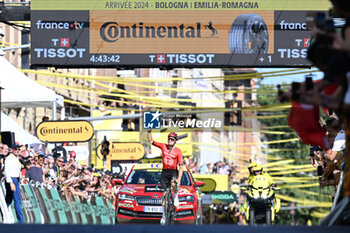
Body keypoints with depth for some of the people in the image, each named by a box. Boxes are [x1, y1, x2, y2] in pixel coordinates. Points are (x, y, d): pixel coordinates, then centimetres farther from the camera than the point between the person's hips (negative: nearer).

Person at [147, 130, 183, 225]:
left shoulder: (178, 151, -8)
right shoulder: (163, 146, 2)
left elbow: (181, 166, -11)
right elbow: (151, 141, 8)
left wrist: (179, 179, -21)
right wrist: (149, 132, -7)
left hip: (174, 172, -3)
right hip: (164, 172, 3)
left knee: (173, 184, -38)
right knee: (164, 194, 4)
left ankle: (176, 197, -5)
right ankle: (164, 216, 14)